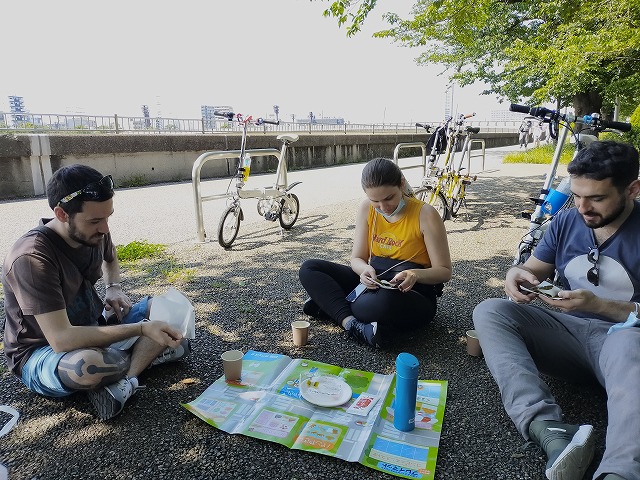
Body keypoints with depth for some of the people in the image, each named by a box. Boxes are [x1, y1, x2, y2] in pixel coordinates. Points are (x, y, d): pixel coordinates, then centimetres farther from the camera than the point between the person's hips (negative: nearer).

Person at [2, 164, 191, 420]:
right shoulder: (32, 257, -29)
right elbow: (61, 339, -35)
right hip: (42, 352, -7)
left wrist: (114, 288, -2)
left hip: (93, 327, 7)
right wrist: (142, 329, -36)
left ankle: (124, 382, -19)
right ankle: (147, 354, -11)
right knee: (89, 365, -41)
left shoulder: (95, 232, -8)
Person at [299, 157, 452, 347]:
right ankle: (350, 322, -24)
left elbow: (444, 271, -10)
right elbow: (357, 258, 2)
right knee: (309, 269, -8)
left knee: (386, 301, -42)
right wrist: (365, 270, -22)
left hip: (414, 294, -5)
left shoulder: (425, 214, -15)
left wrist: (416, 275, -30)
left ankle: (330, 306, -16)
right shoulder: (367, 209, -3)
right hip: (374, 283, 5)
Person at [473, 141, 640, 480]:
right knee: (489, 311, -21)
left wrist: (598, 305, -24)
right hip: (566, 330, 5)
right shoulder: (567, 221, 5)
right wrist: (517, 273, -14)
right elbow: (534, 269, 10)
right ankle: (551, 432, -39)